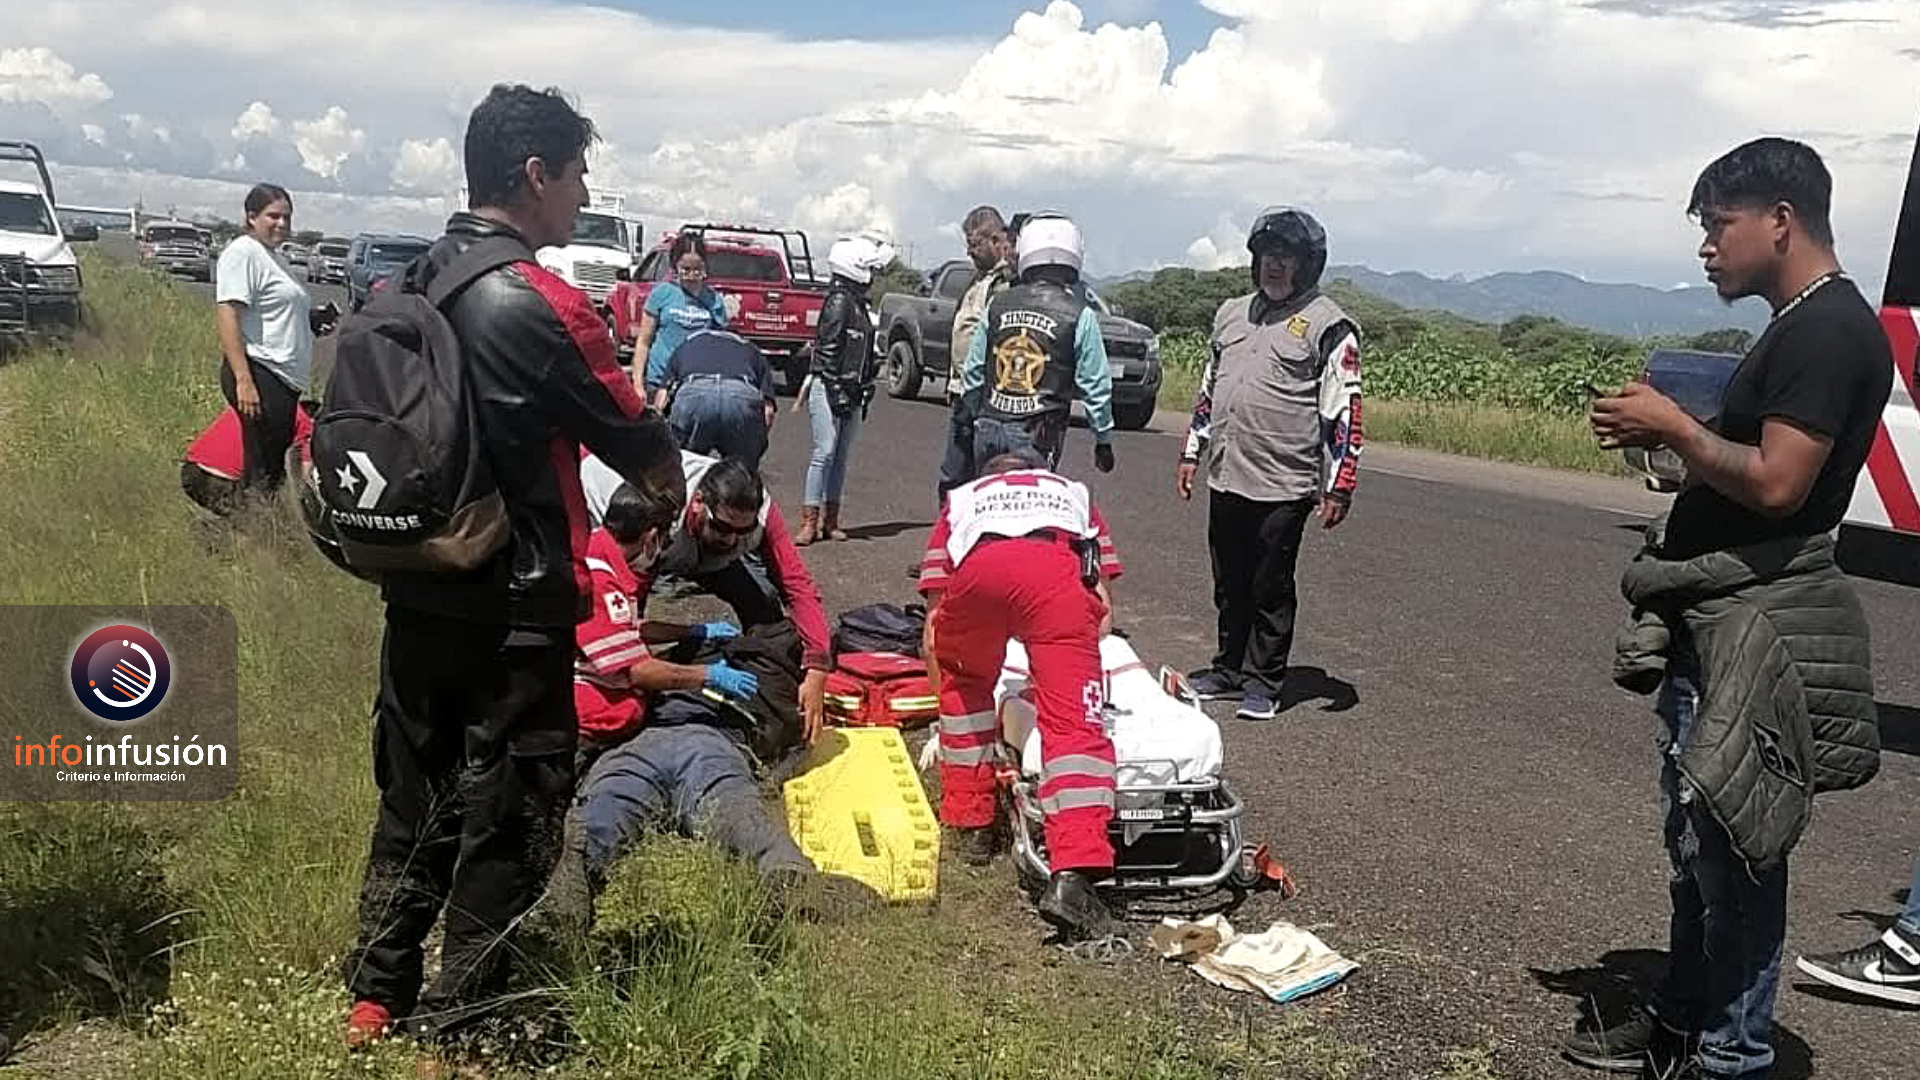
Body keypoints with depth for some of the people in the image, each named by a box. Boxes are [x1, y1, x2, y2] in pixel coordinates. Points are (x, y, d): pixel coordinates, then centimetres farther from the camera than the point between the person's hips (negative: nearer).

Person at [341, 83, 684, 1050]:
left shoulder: (409, 284, 5)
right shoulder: (545, 304, -17)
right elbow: (649, 458, -10)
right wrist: (665, 477, 13)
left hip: (416, 589, 8)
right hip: (513, 609, -7)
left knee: (414, 798, 20)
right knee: (507, 820, 6)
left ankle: (376, 998, 32)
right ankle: (454, 1032, 17)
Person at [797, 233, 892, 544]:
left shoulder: (859, 304, 18)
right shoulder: (839, 301, -9)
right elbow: (828, 349, -15)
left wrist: (865, 392, 20)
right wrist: (837, 391, -18)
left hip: (851, 391, 9)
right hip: (829, 388, -9)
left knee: (842, 455, 9)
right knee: (825, 451, -10)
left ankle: (829, 519, 14)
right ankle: (810, 521, -7)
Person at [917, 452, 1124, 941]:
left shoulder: (961, 498, 43)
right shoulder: (1072, 491, 45)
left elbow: (935, 610, 36)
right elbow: (1104, 608, 38)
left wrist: (941, 662, 51)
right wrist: (1070, 654, 54)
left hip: (978, 569, 1)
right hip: (1056, 567, -1)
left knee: (964, 683, 28)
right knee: (1075, 721, -6)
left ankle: (970, 826, 29)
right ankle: (1072, 875, -23)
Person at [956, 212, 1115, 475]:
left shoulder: (997, 306, 5)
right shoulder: (1080, 315, -5)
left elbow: (972, 372, 11)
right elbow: (1096, 384, -1)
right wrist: (1104, 438, 10)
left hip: (989, 429, 3)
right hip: (1038, 438, -3)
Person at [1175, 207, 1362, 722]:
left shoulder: (1327, 323, -6)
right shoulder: (1232, 312, 15)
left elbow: (1344, 409, -9)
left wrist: (1339, 486, -13)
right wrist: (1192, 452, 20)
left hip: (1282, 486, -6)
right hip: (1225, 479, 6)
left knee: (1270, 590, 4)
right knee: (1229, 586, 15)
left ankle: (1263, 680, 17)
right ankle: (1227, 670, 27)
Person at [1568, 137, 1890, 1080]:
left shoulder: (1829, 330, -15)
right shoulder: (1798, 327, 16)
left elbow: (1775, 481, -23)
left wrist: (1674, 427, -12)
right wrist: (1668, 434, 8)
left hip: (1754, 629, -11)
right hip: (1712, 620, 11)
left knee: (1732, 843, -2)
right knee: (1698, 836, 18)